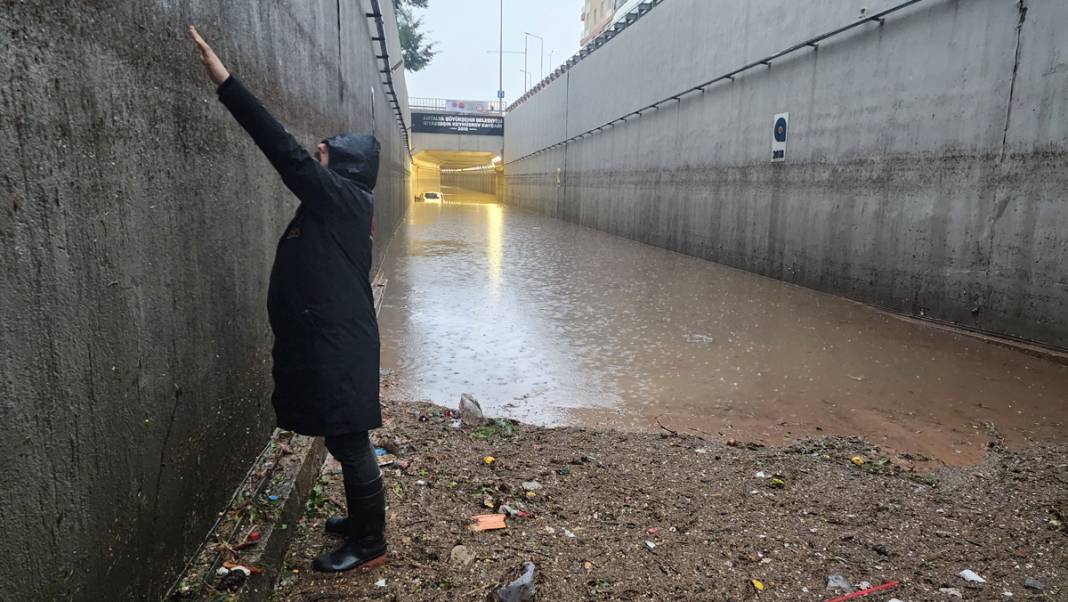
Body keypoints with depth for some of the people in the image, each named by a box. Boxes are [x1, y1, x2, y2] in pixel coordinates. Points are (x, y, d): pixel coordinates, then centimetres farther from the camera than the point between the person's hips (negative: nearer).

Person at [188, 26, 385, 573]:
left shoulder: (345, 200, -16)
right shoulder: (338, 206, 12)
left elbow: (287, 154, -22)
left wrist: (225, 82, -22)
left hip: (339, 345, -10)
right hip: (330, 340, 10)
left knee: (349, 444, 2)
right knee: (346, 442, 21)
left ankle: (369, 543, 18)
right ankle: (362, 519, 38)